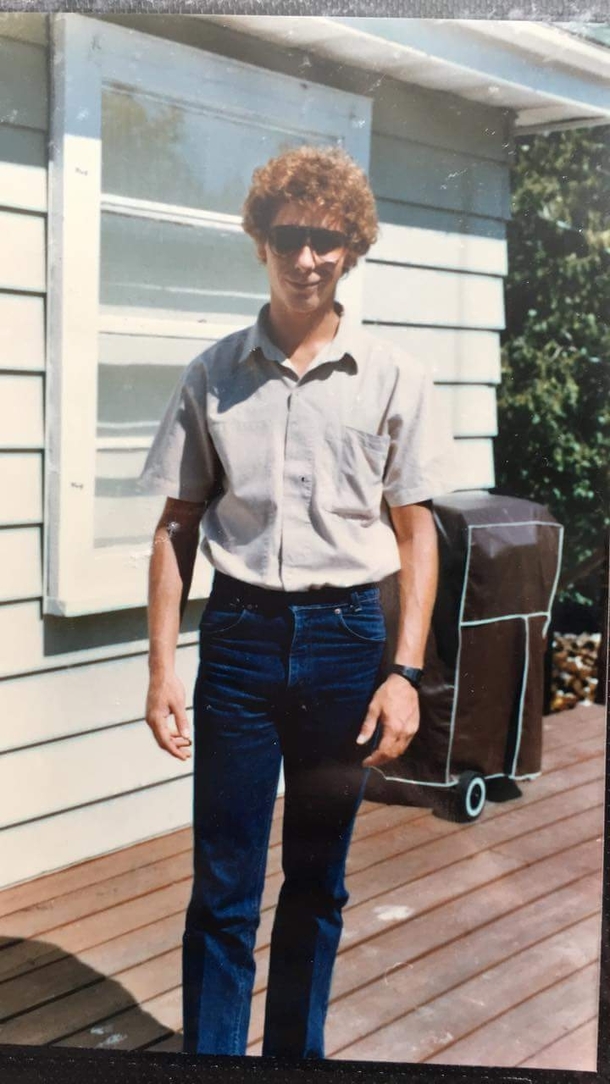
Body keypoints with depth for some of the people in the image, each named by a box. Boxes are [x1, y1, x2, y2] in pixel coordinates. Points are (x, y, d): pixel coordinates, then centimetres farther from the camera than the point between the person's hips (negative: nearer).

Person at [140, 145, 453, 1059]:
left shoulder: (393, 379, 0)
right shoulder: (214, 376, 2)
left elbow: (416, 533, 2)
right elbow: (177, 527, 4)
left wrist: (405, 673, -5)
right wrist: (163, 668, -1)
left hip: (345, 637, 0)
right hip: (239, 634, 0)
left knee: (318, 880, 13)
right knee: (223, 883, 5)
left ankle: (297, 1050, 32)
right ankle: (210, 1050, 22)